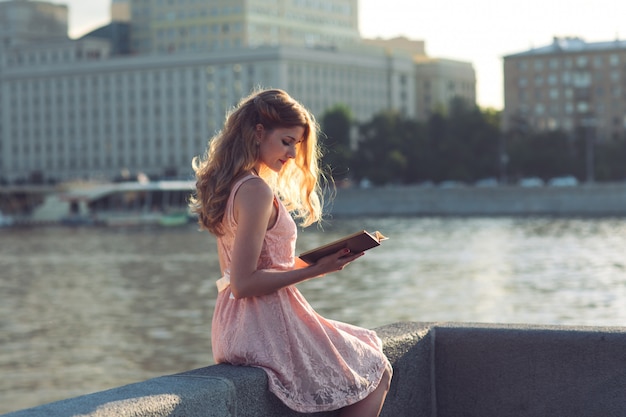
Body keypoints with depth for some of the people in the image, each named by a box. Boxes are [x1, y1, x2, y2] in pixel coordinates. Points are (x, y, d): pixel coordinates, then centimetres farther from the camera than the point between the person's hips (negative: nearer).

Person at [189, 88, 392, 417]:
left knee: (365, 351, 26)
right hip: (267, 329, -10)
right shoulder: (256, 190, -19)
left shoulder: (228, 185, 11)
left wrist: (307, 263, 11)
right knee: (376, 374, 9)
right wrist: (315, 271, -17)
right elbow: (243, 283, -22)